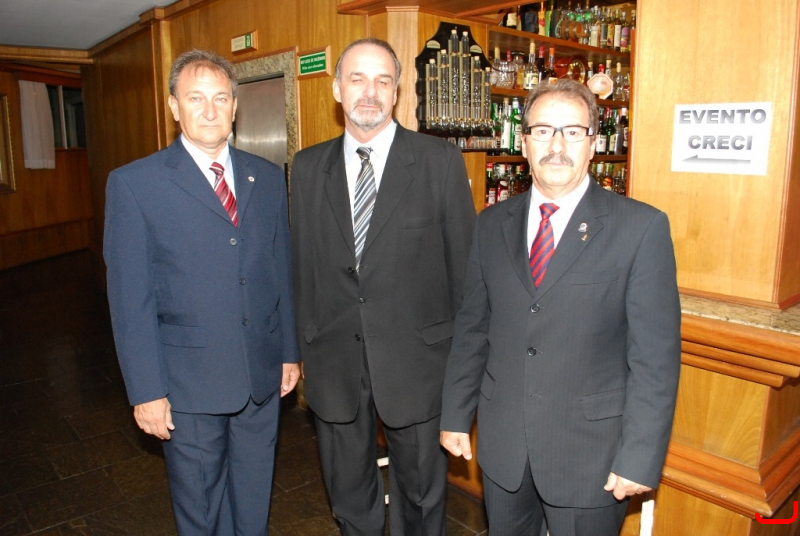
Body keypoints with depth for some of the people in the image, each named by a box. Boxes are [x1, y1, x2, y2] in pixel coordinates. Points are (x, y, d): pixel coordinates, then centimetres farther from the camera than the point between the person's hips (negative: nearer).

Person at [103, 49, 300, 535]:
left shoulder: (268, 178, 5)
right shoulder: (134, 184, -7)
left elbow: (282, 272, 8)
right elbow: (131, 298, -8)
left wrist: (290, 351, 8)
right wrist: (146, 390, -9)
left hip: (262, 375, 3)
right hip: (189, 382, -3)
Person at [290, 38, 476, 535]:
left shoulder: (441, 160, -7)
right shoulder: (308, 166, 3)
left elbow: (465, 261, -4)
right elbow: (303, 264, 6)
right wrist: (307, 345, 7)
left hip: (415, 357, -2)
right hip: (334, 359, 3)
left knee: (421, 486, 18)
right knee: (348, 488, 22)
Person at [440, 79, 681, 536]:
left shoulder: (642, 227, -10)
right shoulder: (493, 224, 2)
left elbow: (656, 355, -11)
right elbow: (472, 328, 5)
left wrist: (641, 459, -12)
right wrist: (456, 416, 7)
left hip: (590, 451, -3)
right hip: (502, 446, 4)